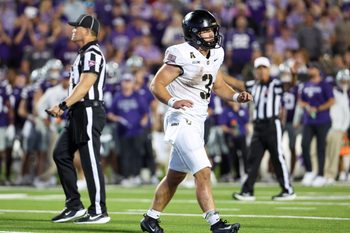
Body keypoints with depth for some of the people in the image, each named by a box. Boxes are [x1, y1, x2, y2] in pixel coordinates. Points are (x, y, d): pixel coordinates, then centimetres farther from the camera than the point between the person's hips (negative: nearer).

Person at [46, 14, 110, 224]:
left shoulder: (92, 54, -12)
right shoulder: (85, 54, 19)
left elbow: (85, 85, -21)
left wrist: (64, 105, -24)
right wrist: (67, 108, 18)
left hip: (89, 111, -11)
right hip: (79, 113, 11)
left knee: (90, 161, -7)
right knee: (61, 154, 9)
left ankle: (99, 212, -3)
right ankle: (75, 206, 12)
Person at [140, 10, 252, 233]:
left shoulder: (215, 54, 7)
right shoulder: (183, 55, -17)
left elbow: (219, 86, 20)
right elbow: (156, 84, -17)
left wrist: (237, 96, 1)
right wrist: (172, 101, -34)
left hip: (197, 122, 9)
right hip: (182, 120, -9)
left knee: (175, 176, 17)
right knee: (203, 173, -16)